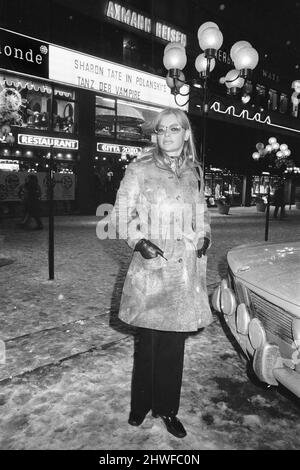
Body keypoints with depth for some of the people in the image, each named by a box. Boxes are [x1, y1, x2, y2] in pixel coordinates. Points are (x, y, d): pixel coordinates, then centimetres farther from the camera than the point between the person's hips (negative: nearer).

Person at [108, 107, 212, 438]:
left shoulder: (195, 172, 11)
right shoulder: (139, 170, -3)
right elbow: (121, 213, -1)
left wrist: (204, 236, 3)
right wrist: (137, 239, -17)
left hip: (185, 269, 4)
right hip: (150, 268, -3)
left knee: (174, 343, 11)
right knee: (147, 341, 8)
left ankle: (166, 408, 31)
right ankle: (141, 404, 33)